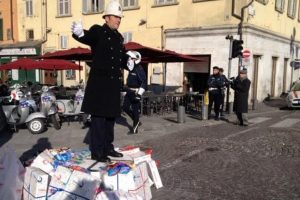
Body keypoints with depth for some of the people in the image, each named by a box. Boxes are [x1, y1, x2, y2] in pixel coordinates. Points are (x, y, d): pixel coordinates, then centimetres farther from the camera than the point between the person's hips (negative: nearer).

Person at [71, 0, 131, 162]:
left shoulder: (119, 38, 16)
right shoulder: (98, 31, -6)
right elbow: (87, 37, -27)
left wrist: (128, 61, -1)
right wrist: (79, 32, -50)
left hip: (114, 83, 8)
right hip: (99, 82, -8)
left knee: (110, 117, 14)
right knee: (98, 117, -2)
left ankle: (107, 147, 27)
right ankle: (96, 152, 7)